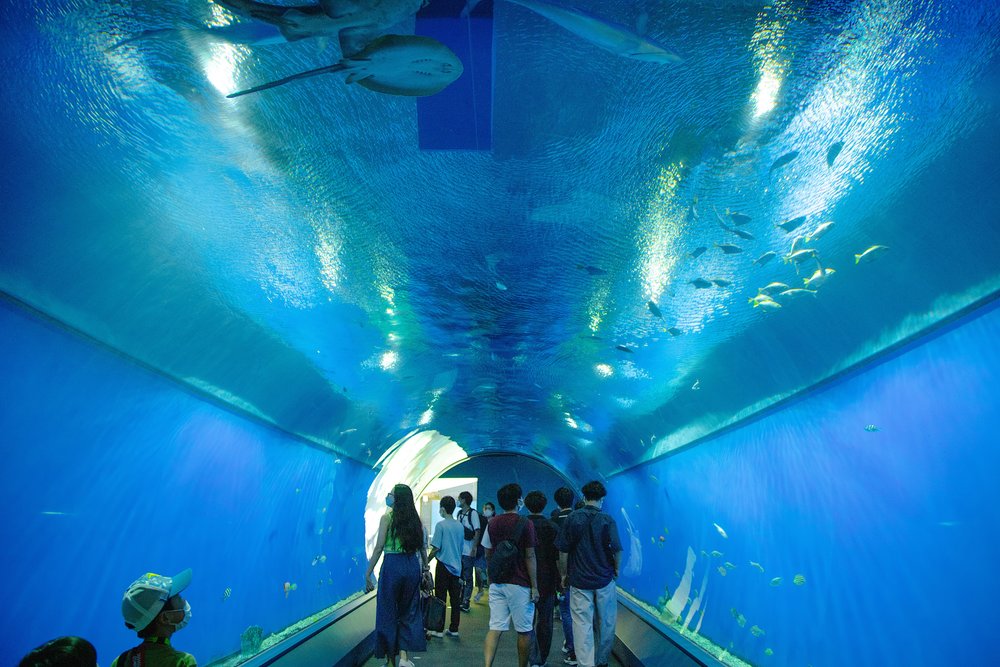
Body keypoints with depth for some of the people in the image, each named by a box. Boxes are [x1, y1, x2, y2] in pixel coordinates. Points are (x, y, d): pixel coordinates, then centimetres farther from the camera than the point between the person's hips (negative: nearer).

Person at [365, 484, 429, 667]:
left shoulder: (387, 517, -8)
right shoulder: (415, 519, 6)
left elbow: (379, 548, -10)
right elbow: (422, 547, 10)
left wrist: (368, 573, -3)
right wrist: (425, 568, 22)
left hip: (392, 565, -4)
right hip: (413, 566, 4)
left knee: (388, 613, 12)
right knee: (409, 612, 18)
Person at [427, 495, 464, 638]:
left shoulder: (441, 525, -12)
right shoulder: (460, 526, 5)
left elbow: (436, 548, -14)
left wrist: (427, 561, 0)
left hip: (444, 566, -5)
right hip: (456, 567, 5)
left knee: (441, 598, 5)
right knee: (455, 599, 10)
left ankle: (438, 629, 11)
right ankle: (454, 629, 17)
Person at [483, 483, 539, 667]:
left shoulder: (493, 523, 5)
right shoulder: (525, 524, -10)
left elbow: (488, 554, 12)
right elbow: (530, 557, -10)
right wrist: (534, 586, -5)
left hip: (496, 583, 4)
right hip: (519, 584, -4)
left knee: (495, 627, 5)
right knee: (524, 630, 10)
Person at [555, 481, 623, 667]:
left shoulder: (572, 518, -5)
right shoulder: (607, 519, -8)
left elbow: (563, 551, -3)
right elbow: (617, 549, -10)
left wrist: (564, 574, 8)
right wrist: (617, 569, 8)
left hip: (579, 580, -1)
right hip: (604, 579, 1)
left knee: (582, 624, 5)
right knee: (605, 623, 18)